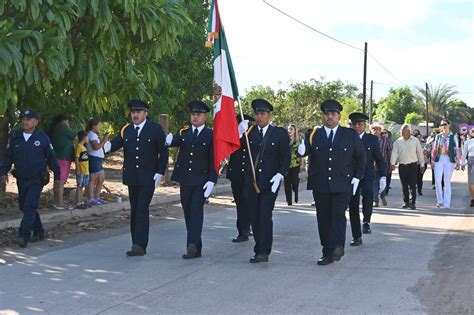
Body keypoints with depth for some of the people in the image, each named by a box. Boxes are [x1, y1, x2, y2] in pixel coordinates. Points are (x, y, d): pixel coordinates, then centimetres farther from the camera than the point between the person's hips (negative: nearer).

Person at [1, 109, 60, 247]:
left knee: (29, 206, -15)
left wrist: (57, 175, 5)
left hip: (37, 180, -5)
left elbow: (51, 158, 3)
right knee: (24, 206, 10)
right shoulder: (15, 139, 6)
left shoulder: (42, 138, -2)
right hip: (21, 180, 5)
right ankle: (38, 232, 25)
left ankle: (23, 237, -20)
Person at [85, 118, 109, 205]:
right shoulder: (91, 134, -12)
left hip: (98, 160, 11)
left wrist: (104, 139, 11)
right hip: (94, 158, -11)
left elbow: (100, 146, 18)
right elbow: (96, 147, -22)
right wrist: (104, 140, -13)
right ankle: (90, 199, -8)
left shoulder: (94, 135, 20)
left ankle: (97, 197, 21)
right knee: (93, 179, -9)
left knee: (101, 178, 14)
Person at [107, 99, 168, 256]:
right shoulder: (125, 130, 9)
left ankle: (139, 245, -14)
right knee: (134, 211, 8)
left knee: (142, 210, -12)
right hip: (131, 177, 5)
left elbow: (164, 152, -1)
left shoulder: (156, 129, -1)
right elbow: (115, 143, -7)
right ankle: (137, 246, 14)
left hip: (148, 178, -5)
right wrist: (107, 146, -31)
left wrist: (160, 173, -8)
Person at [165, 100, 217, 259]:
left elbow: (214, 160, -6)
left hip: (201, 180, -4)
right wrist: (168, 141, -32)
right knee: (188, 213, 8)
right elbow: (175, 141, -8)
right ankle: (195, 249, 15)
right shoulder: (183, 133, 10)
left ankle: (193, 246, -19)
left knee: (196, 212, -13)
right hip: (184, 180, 4)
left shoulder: (211, 135, -2)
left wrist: (212, 181, -14)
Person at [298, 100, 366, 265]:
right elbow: (305, 151, -7)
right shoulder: (313, 135, 6)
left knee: (338, 215, -17)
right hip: (320, 186, 2)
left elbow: (361, 157, 13)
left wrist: (357, 177, 4)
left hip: (342, 185, -2)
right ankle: (327, 253, 11)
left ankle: (337, 248, -24)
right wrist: (301, 151, -31)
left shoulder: (350, 135, 6)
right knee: (323, 219, 4)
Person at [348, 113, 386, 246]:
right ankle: (356, 237, 13)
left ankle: (366, 221, -13)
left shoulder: (372, 139, 5)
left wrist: (383, 176, -3)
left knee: (368, 193, -32)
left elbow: (379, 159, 6)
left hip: (367, 176, -1)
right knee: (353, 206, 2)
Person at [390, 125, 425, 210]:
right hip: (402, 166, 2)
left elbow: (419, 152, 9)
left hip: (412, 165, -2)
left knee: (412, 185, -9)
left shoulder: (415, 140, 4)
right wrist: (392, 163, -15)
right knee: (404, 185, 8)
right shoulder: (397, 141, 6)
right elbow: (394, 153, -1)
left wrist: (422, 164, 8)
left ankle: (412, 203, -6)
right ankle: (406, 202, 18)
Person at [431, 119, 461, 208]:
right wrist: (433, 159, 8)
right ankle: (440, 201, 7)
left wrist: (457, 162, -6)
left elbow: (456, 150, 0)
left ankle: (447, 204, 5)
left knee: (447, 182, 0)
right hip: (439, 160, 2)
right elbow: (434, 149, 14)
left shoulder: (453, 137, 2)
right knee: (437, 181, -7)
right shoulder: (438, 136, 10)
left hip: (449, 160, -2)